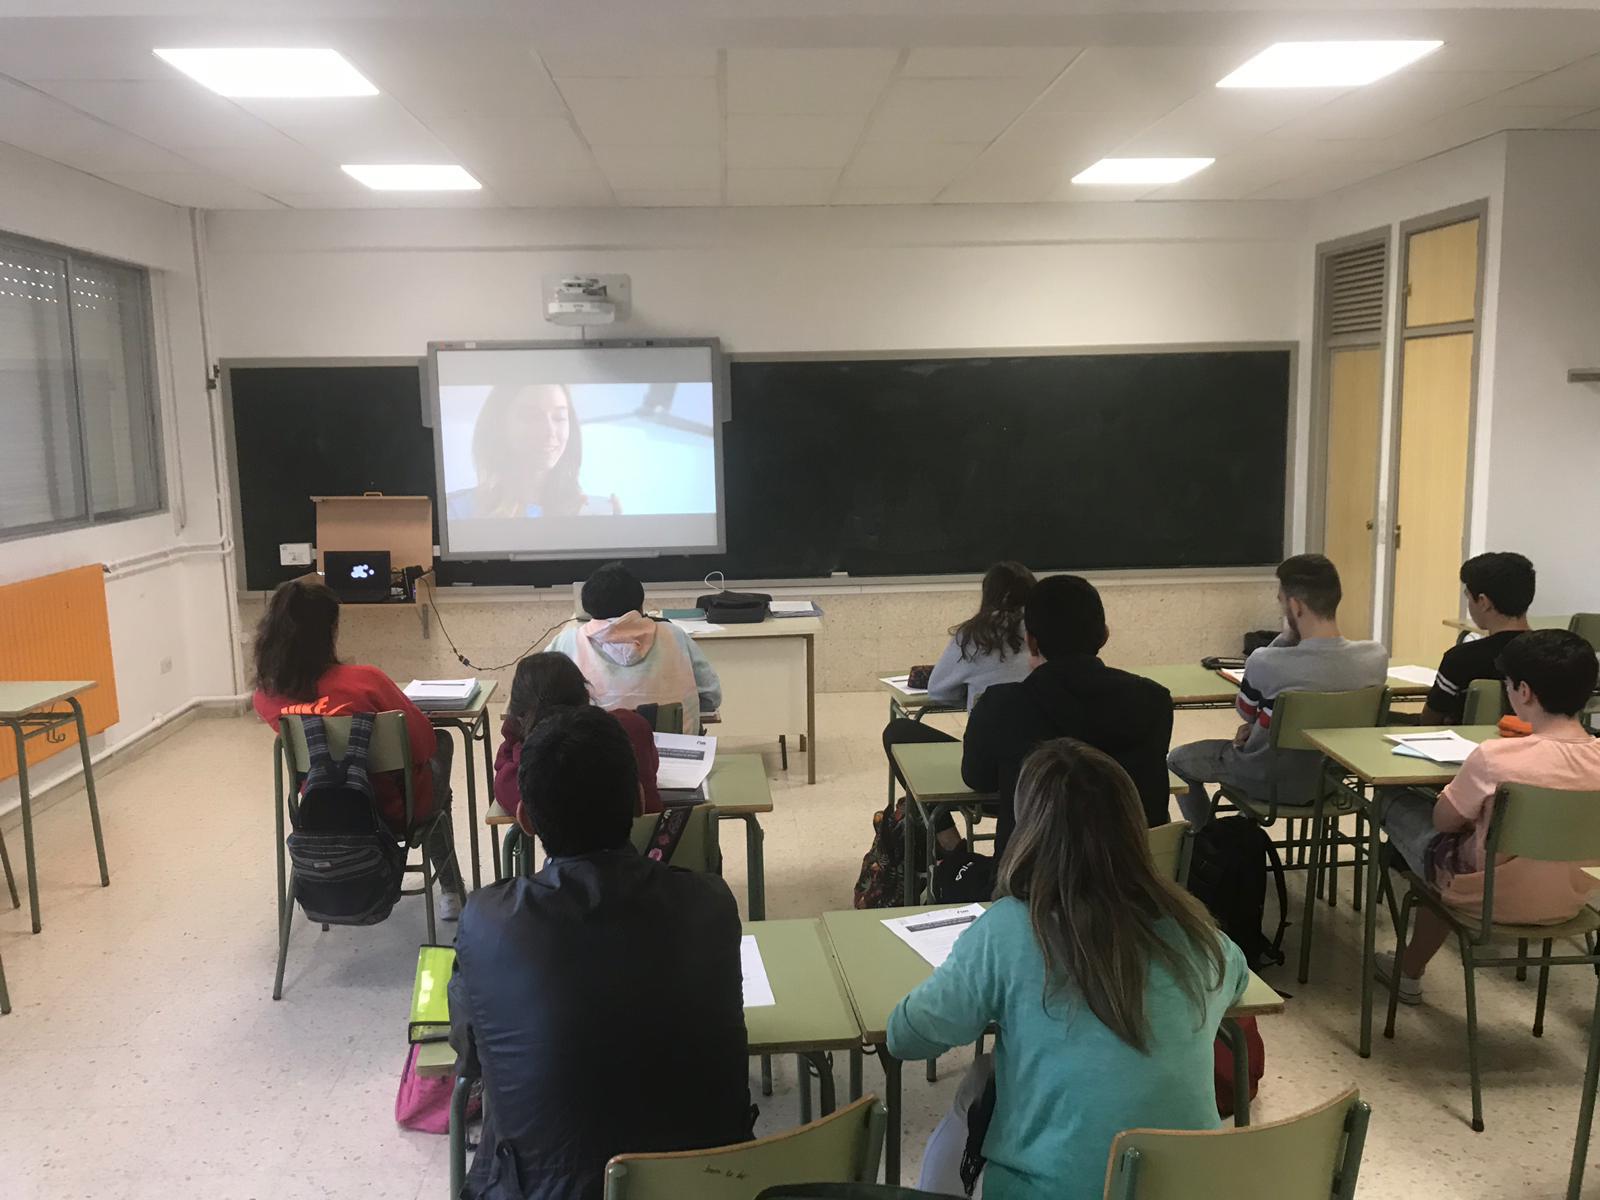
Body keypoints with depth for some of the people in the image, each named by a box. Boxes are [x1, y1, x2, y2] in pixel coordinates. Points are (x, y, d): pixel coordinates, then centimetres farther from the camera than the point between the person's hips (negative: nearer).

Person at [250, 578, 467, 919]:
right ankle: (450, 890, 37)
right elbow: (422, 742, -16)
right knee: (441, 744, 29)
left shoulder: (266, 697, -15)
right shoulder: (363, 680, -30)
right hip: (394, 812, -5)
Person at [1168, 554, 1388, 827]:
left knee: (1177, 759, 19)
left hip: (1271, 783, -5)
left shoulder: (1265, 663, -32)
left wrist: (1285, 637, -15)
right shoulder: (1377, 657, -18)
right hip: (1330, 779, 5)